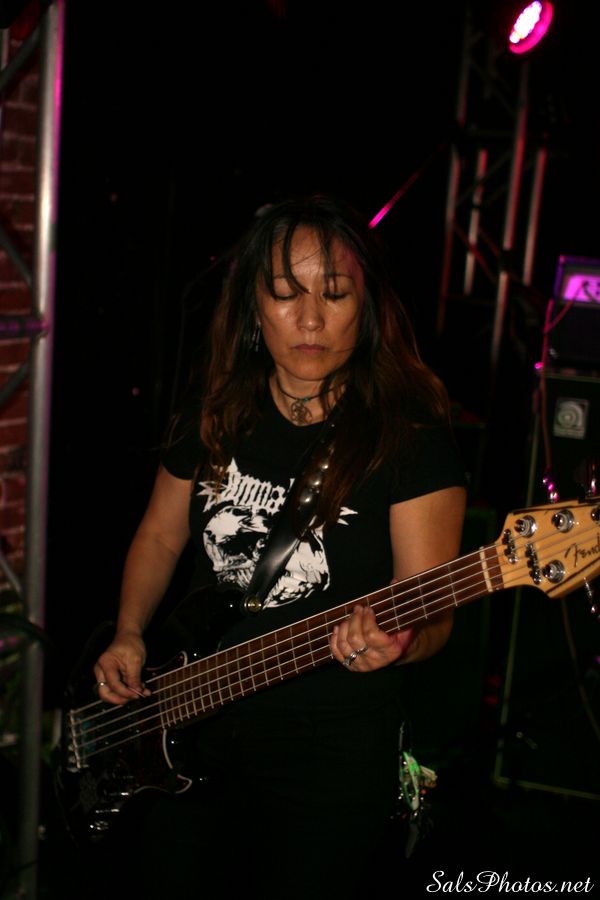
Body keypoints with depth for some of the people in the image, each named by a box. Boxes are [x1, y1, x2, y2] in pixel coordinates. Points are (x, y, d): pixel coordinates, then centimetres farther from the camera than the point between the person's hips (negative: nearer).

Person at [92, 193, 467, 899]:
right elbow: (161, 535, 15)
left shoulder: (410, 436, -13)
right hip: (189, 735, 5)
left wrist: (396, 643, -35)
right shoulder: (212, 416, 1)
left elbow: (431, 615, -13)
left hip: (334, 754, -4)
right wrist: (128, 636, 2)